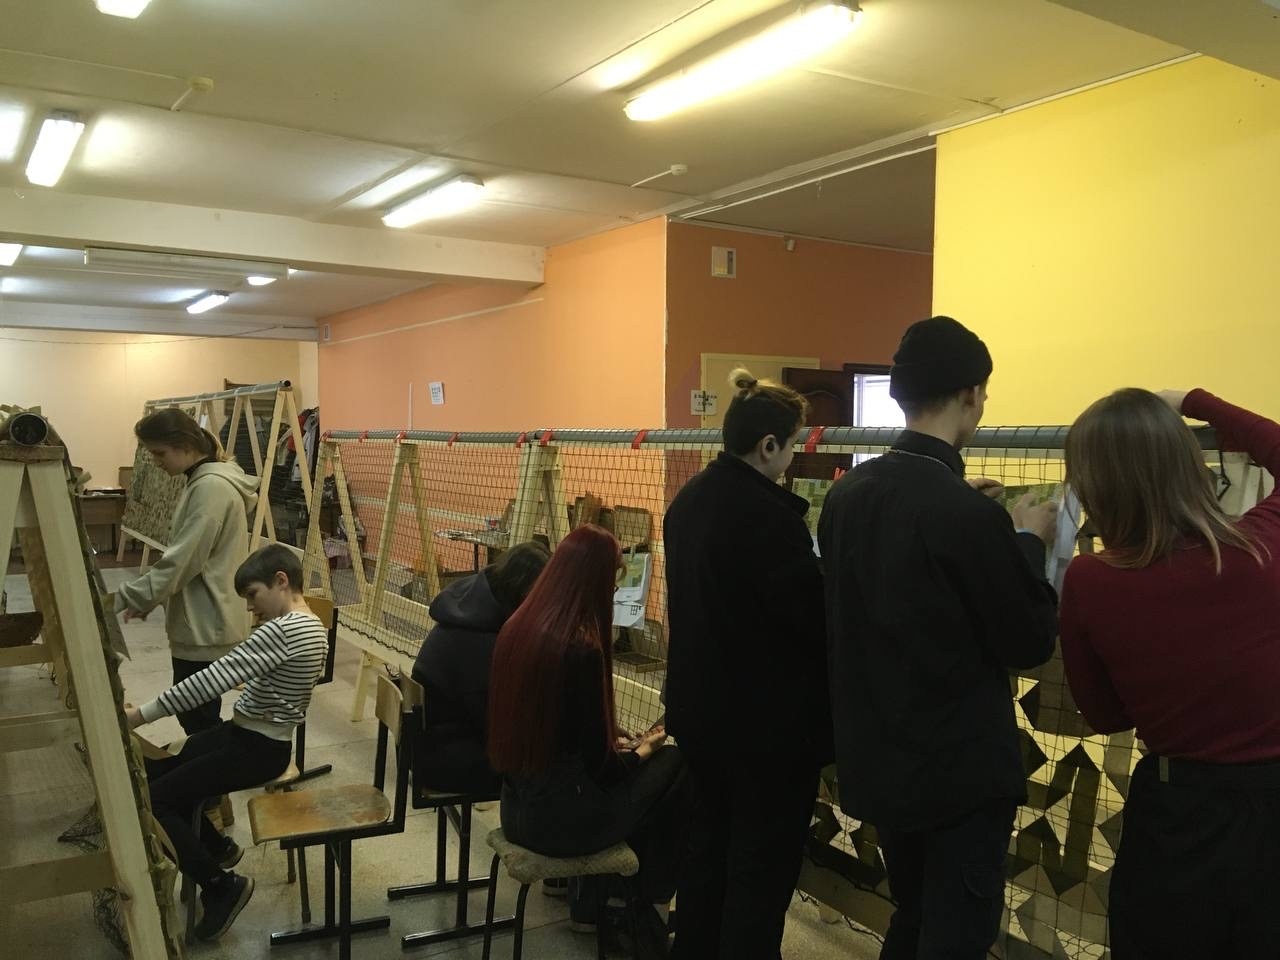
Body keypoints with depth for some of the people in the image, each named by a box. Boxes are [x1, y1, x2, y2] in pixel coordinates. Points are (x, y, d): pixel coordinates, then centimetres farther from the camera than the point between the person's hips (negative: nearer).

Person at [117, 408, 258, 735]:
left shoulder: (212, 487, -20)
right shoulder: (205, 481, 12)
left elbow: (181, 561, -22)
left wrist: (127, 597, -15)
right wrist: (145, 599, 13)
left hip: (206, 626, -10)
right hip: (202, 622, 10)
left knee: (197, 718, 0)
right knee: (196, 715, 17)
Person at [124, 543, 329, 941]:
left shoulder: (281, 630, -25)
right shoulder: (311, 626, 8)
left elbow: (216, 678, -28)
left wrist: (142, 713, -24)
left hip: (256, 750, -10)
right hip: (250, 736, 10)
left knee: (152, 799, -13)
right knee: (154, 770, 14)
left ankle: (223, 885, 0)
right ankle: (216, 847, 27)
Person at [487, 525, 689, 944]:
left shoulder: (515, 628, -1)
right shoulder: (581, 649, -24)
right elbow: (601, 767, -17)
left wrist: (620, 743, 14)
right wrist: (643, 749, 3)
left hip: (518, 805, 8)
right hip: (561, 819, -7)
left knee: (627, 765, 23)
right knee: (676, 764, 9)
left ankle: (594, 899, 29)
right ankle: (647, 905, 25)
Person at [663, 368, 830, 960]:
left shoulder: (688, 499, 4)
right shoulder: (769, 512, -24)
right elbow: (815, 612, -22)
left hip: (700, 707, 9)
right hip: (768, 718, -9)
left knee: (709, 846, 23)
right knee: (763, 866, 7)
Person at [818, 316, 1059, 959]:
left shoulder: (846, 493, -3)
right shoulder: (971, 515, -24)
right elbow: (1031, 643, -14)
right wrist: (1029, 541, 0)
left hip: (878, 759, 7)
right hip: (961, 768, -7)